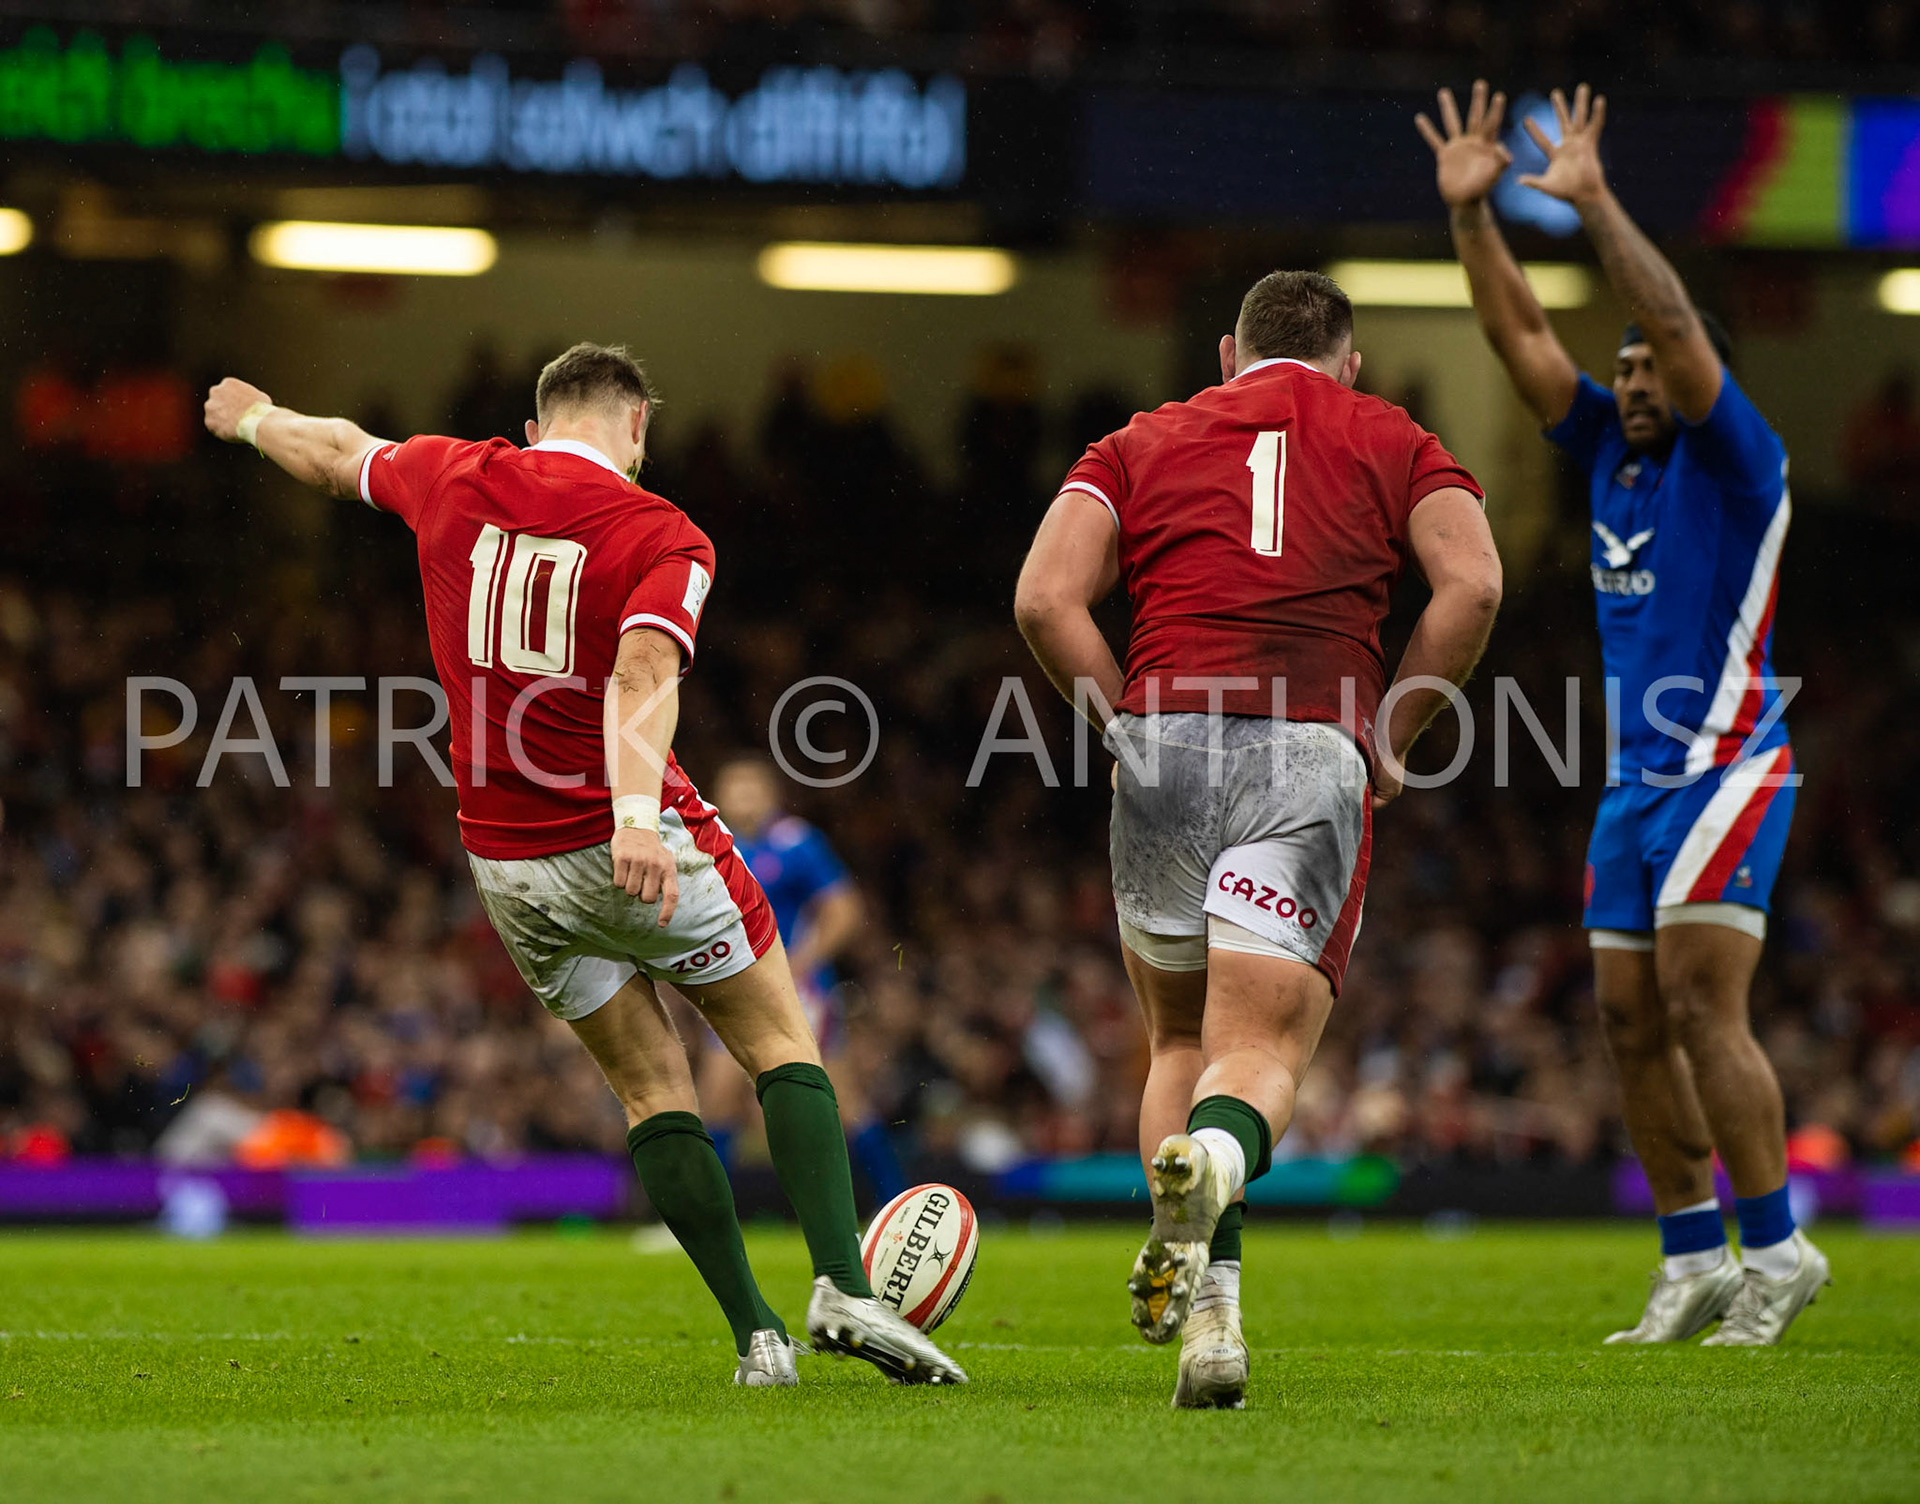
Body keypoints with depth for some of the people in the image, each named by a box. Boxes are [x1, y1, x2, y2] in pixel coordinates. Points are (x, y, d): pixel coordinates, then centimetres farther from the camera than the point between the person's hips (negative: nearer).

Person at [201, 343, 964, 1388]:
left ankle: (757, 1334, 7)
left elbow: (334, 455, 24)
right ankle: (842, 1290, -13)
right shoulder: (664, 538, -9)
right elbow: (643, 672, -27)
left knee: (651, 1087, 13)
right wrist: (637, 815, -41)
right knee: (781, 1046, 5)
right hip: (637, 847, -5)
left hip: (505, 862, 5)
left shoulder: (453, 479, 4)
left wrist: (255, 417, 46)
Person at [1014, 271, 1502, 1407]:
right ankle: (1217, 1150, -40)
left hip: (1164, 747, 2)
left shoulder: (1141, 442, 21)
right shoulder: (1394, 444, 18)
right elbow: (1472, 584, -1)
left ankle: (1201, 1283, 1)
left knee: (1179, 1037, 19)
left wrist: (1131, 723, 11)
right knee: (1263, 1049, -5)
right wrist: (1389, 737, 6)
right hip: (1317, 755, -1)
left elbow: (1047, 599, 5)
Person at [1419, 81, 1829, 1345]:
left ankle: (1777, 1247, -11)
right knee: (1633, 1024, 3)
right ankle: (1695, 1262, 8)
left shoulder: (1736, 461, -6)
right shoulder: (1614, 454, 13)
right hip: (1635, 780, 8)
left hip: (1726, 768, -8)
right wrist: (1472, 211, 0)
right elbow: (1524, 338, 10)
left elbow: (1677, 325, -19)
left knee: (1702, 1010, -16)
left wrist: (1593, 199, -21)